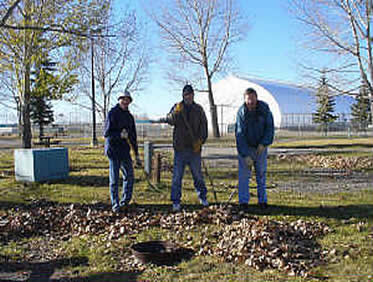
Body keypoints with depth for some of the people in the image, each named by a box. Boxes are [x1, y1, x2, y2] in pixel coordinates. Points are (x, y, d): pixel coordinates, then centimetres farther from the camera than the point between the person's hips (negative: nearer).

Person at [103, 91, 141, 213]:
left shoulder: (129, 116, 14)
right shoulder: (112, 113, -6)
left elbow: (133, 136, 18)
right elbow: (106, 133, -11)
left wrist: (137, 154, 17)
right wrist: (119, 135, -27)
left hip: (125, 151, 7)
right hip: (113, 151, -6)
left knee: (129, 176, 9)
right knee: (114, 179, -1)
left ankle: (125, 201, 24)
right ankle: (115, 204, 8)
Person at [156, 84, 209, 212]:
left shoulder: (198, 109, 8)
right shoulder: (177, 107, 3)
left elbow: (203, 125, 7)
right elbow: (170, 120, -14)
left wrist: (201, 140, -7)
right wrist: (176, 113, -35)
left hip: (194, 148, 1)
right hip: (180, 148, -1)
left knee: (198, 174, 11)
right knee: (177, 175, -1)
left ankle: (202, 197, 29)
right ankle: (176, 201, 6)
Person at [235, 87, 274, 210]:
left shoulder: (264, 109, -13)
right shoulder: (241, 113, -19)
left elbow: (270, 127, -4)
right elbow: (240, 135, -22)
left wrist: (264, 143, -16)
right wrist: (246, 155, -28)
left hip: (261, 146, 2)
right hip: (245, 147, -2)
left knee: (262, 174, 7)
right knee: (244, 174, -4)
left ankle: (262, 200, 16)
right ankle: (243, 201, 3)